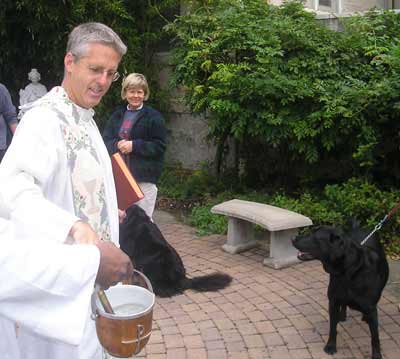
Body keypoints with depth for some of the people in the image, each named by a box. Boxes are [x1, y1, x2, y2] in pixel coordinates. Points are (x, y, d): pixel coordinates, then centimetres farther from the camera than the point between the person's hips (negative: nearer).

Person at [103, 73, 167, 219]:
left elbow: (160, 146, -8)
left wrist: (134, 146, -17)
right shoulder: (117, 115, 12)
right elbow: (106, 140, 10)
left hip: (145, 178, -5)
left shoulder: (153, 117, -3)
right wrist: (117, 145, -12)